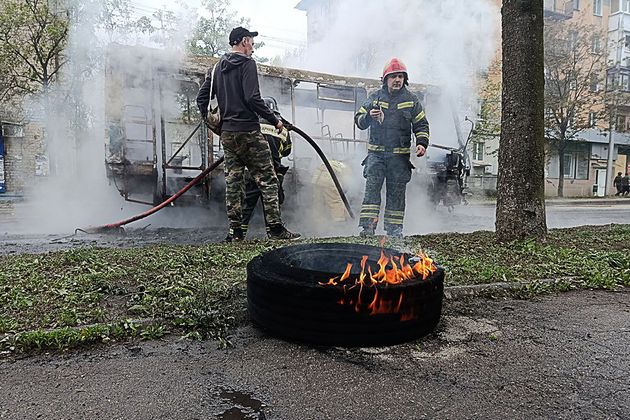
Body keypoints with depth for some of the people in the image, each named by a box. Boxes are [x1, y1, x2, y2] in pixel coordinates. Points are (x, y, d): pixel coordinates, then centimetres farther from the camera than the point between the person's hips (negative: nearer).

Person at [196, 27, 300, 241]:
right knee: (267, 179, -4)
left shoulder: (218, 67, 17)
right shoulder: (247, 64, -5)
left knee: (233, 180, 7)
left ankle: (235, 231, 8)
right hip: (248, 131, -7)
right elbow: (253, 98, -17)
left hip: (226, 133, 8)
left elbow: (202, 98, 15)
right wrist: (274, 120, -10)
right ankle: (275, 228, -5)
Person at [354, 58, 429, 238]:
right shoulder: (375, 97, 9)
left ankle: (394, 227, 14)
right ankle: (368, 226, -11)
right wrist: (369, 116, -13)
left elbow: (421, 125, 12)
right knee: (372, 187, -11)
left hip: (400, 155, 0)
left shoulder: (411, 100, 9)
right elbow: (358, 120, 10)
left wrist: (422, 143, -4)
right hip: (376, 152, 0)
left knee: (396, 191, 4)